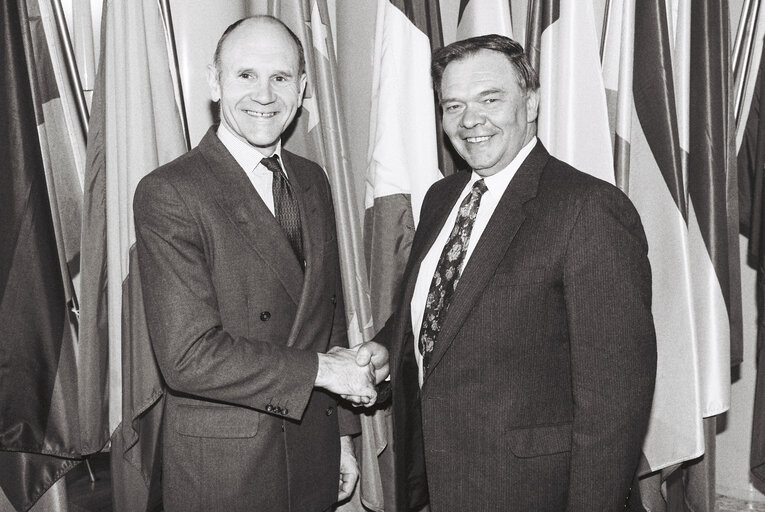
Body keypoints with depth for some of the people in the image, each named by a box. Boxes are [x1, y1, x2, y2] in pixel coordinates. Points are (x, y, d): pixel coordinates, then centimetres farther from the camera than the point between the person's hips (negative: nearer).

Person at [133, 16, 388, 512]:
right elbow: (188, 356, -21)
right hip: (220, 465, -5)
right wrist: (323, 370, -17)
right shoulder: (167, 193, -16)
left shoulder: (313, 180, 5)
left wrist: (342, 434, 11)